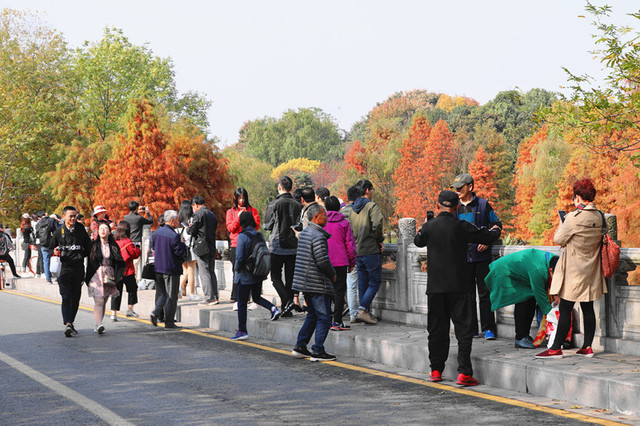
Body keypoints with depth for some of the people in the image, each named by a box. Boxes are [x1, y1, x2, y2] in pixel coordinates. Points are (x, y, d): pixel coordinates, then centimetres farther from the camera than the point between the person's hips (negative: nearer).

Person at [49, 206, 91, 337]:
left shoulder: (81, 230, 9)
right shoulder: (58, 232, 4)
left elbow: (88, 247, 18)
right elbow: (50, 248, 10)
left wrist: (81, 255, 1)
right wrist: (55, 252, -12)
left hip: (78, 268, 3)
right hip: (64, 267, -3)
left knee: (76, 298, 8)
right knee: (66, 297, -15)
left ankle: (70, 323, 21)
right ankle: (67, 324, -24)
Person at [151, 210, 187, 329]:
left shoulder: (157, 232, 6)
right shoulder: (174, 236, -18)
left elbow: (154, 247, 17)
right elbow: (180, 252, -19)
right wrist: (182, 244, -2)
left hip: (158, 268, 7)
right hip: (171, 269, -7)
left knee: (161, 293, 19)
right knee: (171, 296, 1)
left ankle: (156, 312, -2)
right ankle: (169, 323, 4)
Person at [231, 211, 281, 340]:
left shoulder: (242, 236, -16)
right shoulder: (259, 235, 1)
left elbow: (239, 257, -19)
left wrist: (236, 270, -3)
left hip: (245, 276, -6)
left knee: (242, 303, 5)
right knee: (257, 297, 25)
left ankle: (242, 331, 8)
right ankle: (273, 308, 0)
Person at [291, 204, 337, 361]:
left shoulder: (305, 232, 13)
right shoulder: (318, 236, -17)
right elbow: (322, 261, -23)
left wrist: (329, 273, 19)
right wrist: (332, 275, -6)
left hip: (305, 282, 10)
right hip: (318, 283, -10)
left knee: (312, 316, 18)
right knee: (324, 318, -2)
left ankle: (300, 347, 20)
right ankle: (318, 351, -1)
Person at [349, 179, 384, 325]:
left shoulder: (353, 209, 13)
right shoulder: (372, 206, -9)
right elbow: (377, 224, -22)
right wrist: (380, 240, -9)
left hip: (358, 252, 7)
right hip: (372, 251, -7)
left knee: (363, 284, 12)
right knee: (374, 282, -2)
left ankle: (365, 313, 13)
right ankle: (362, 310, -12)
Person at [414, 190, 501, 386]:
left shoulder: (429, 227, -1)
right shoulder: (461, 227, -8)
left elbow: (418, 241, 20)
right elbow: (488, 237, 1)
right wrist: (496, 229, 24)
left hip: (436, 287, 3)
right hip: (460, 286, -3)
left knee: (437, 330, 12)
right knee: (463, 329, 0)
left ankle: (436, 370, 19)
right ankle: (463, 373, -7)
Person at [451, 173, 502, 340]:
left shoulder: (482, 204, 1)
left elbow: (497, 224, 5)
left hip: (481, 256, -4)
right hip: (462, 256, 4)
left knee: (485, 293, -2)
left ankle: (488, 329, 3)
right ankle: (471, 328, 14)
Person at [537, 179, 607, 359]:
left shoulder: (574, 217, -18)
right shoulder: (600, 216, 2)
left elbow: (558, 239, -10)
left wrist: (562, 223, 7)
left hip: (573, 270, -7)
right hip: (591, 270, 7)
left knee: (565, 309, -3)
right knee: (588, 309, 11)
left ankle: (556, 348, -1)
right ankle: (587, 346, 15)